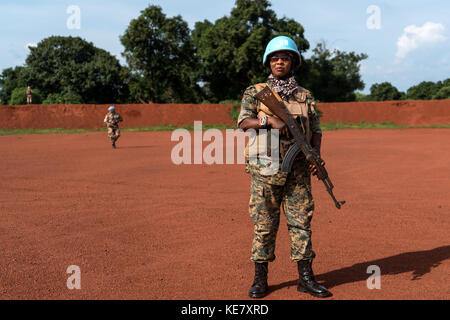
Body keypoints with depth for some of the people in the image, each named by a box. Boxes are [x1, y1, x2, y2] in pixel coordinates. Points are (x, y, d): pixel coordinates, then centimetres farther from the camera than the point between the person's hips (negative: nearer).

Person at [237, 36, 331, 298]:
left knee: (301, 222, 5)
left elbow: (316, 130, 10)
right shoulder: (256, 93, 5)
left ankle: (306, 278, 15)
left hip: (298, 170, 2)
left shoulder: (305, 96, 11)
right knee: (264, 224, 4)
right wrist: (271, 120, -23)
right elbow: (243, 122, -8)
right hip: (265, 170, -2)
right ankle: (260, 279, 16)